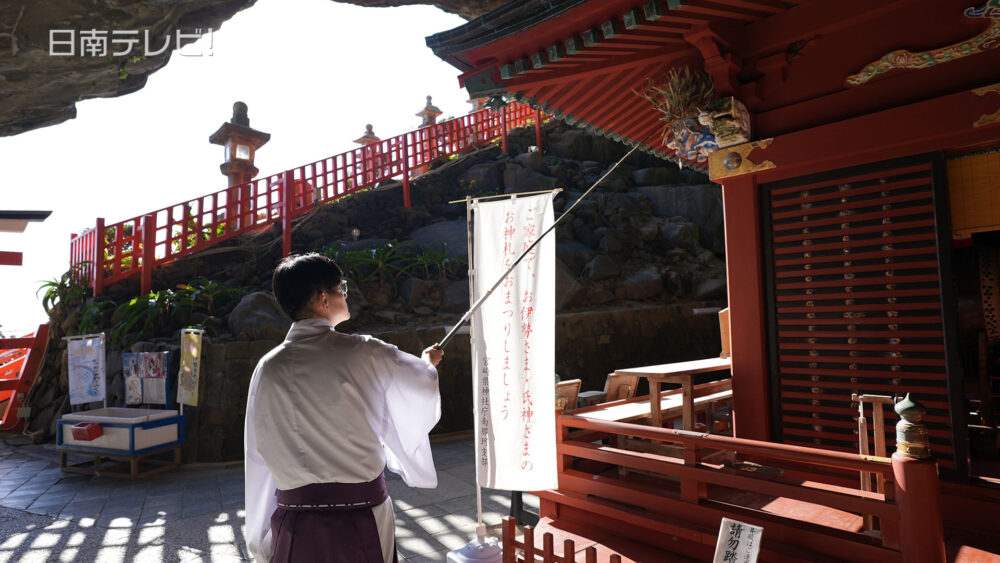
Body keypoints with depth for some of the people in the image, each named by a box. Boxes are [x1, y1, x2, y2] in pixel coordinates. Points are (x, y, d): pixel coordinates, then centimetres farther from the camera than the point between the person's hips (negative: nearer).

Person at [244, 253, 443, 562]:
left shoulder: (267, 368, -4)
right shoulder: (365, 354, -13)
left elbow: (259, 456, 4)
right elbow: (423, 386, 3)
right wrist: (428, 362, 27)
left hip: (295, 526, 3)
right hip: (361, 521, -3)